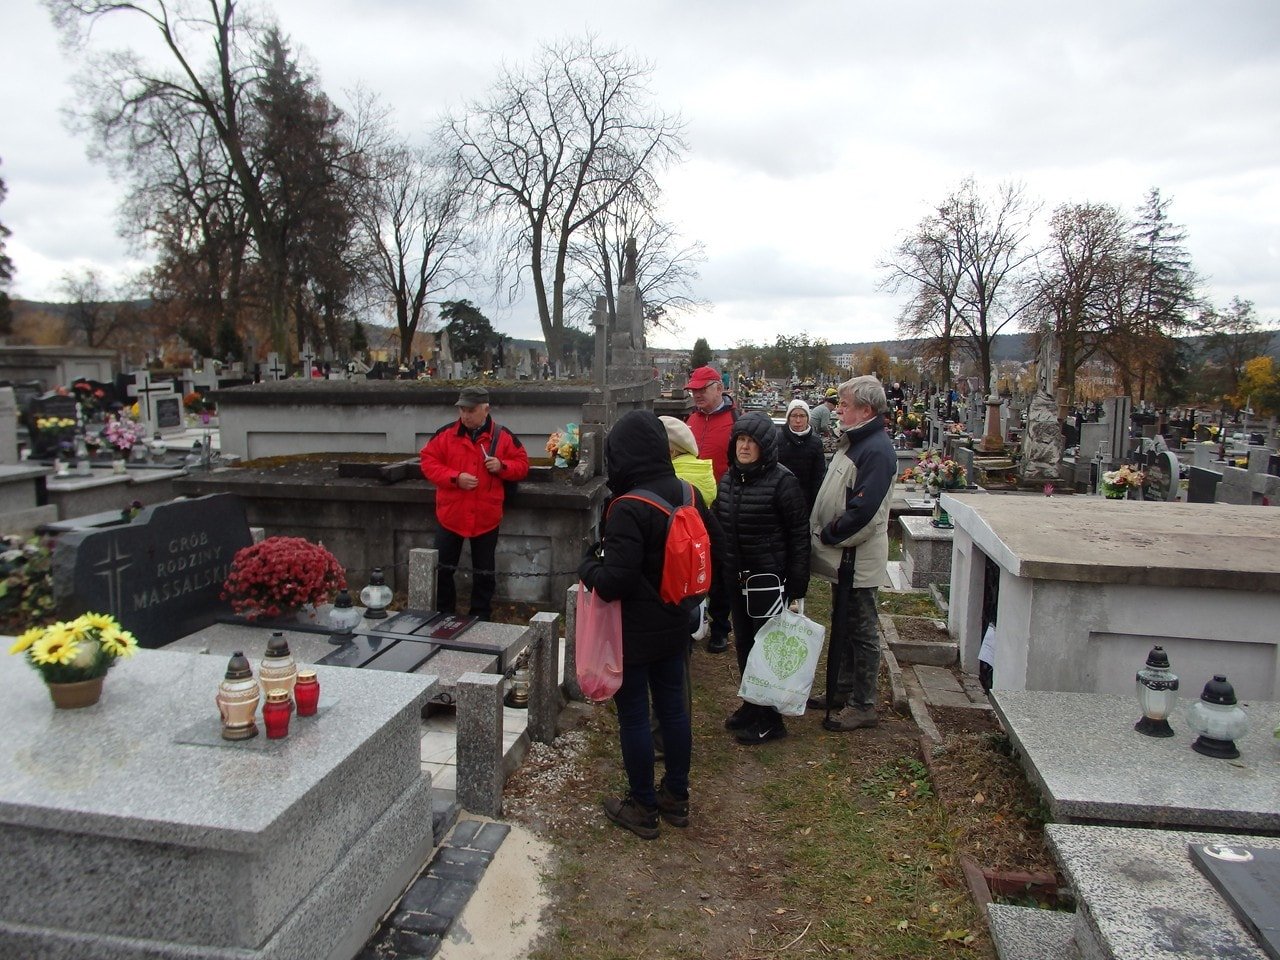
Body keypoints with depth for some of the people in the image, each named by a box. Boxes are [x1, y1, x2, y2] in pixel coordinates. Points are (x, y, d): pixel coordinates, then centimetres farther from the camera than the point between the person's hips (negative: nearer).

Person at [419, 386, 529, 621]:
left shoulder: (503, 437, -2)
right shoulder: (445, 434, -2)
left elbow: (522, 465, 4)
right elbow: (428, 462, -3)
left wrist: (502, 466, -16)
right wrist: (455, 477, -16)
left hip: (486, 518, 0)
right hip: (450, 515, 1)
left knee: (484, 573, 10)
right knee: (442, 568, 10)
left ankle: (481, 618, 25)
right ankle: (443, 615, 27)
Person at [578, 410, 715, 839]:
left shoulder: (628, 509, -26)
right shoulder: (689, 494, -3)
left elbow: (614, 582, -27)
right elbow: (711, 552, 10)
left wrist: (587, 566, -7)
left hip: (634, 631, -7)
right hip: (674, 624, 7)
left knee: (633, 715, 8)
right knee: (673, 706, 18)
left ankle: (643, 808, 22)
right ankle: (676, 797, 33)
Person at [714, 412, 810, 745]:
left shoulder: (782, 481, -16)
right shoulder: (729, 478, 5)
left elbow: (799, 536, -14)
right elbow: (719, 527, 14)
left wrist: (796, 586, -16)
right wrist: (721, 571, 11)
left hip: (769, 578, -7)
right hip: (737, 578, 7)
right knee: (743, 643, 16)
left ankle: (769, 719, 18)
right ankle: (751, 705, 33)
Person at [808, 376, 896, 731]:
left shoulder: (877, 451, -21)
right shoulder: (851, 442, 11)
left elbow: (863, 511, -27)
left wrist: (829, 536, -16)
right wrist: (824, 534, 7)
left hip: (858, 559, -10)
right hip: (842, 555, 10)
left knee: (861, 632, 2)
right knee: (842, 626, 20)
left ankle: (863, 706, 15)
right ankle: (842, 691, 34)